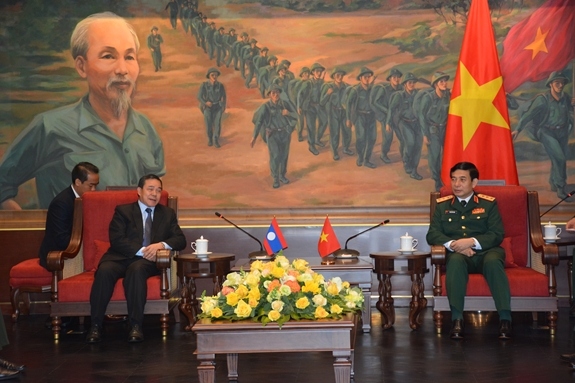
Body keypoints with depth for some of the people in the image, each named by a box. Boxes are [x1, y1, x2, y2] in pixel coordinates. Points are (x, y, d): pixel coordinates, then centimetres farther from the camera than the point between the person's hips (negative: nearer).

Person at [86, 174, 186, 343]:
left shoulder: (167, 214, 20)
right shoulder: (123, 211, 13)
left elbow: (180, 240, 8)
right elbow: (116, 240, -2)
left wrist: (162, 244, -14)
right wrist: (142, 251, -15)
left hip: (147, 261, 0)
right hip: (121, 258, 0)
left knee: (137, 269, -36)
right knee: (104, 270, -34)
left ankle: (135, 326, -39)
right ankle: (95, 325, -30)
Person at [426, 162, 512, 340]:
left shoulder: (488, 203, 10)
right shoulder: (442, 205, 15)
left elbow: (497, 235, 1)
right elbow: (432, 235, 5)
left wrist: (472, 242, -17)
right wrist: (453, 244, -15)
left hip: (485, 252, 0)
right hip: (457, 253, 0)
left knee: (493, 261, -35)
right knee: (455, 260, -36)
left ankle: (505, 318, -38)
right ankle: (457, 319, -41)